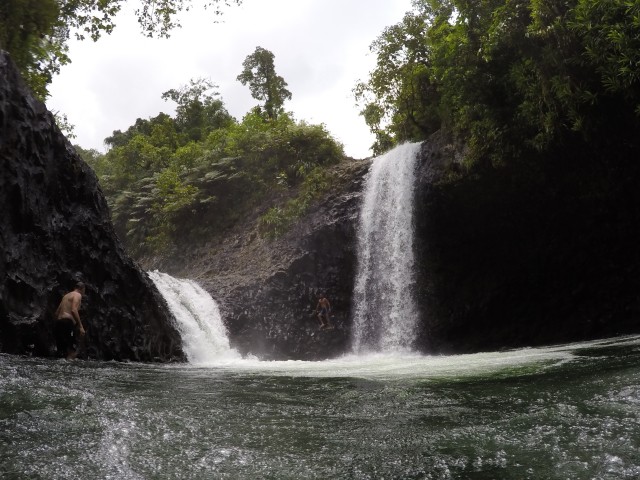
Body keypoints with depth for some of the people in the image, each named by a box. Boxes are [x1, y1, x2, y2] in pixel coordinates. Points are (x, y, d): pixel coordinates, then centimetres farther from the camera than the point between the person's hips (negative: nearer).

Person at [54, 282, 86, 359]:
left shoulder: (66, 295, 26)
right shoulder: (78, 295, 1)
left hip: (58, 322, 9)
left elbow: (57, 312, 23)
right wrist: (80, 326, -16)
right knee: (72, 351, -11)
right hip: (67, 322, -9)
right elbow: (74, 310, -15)